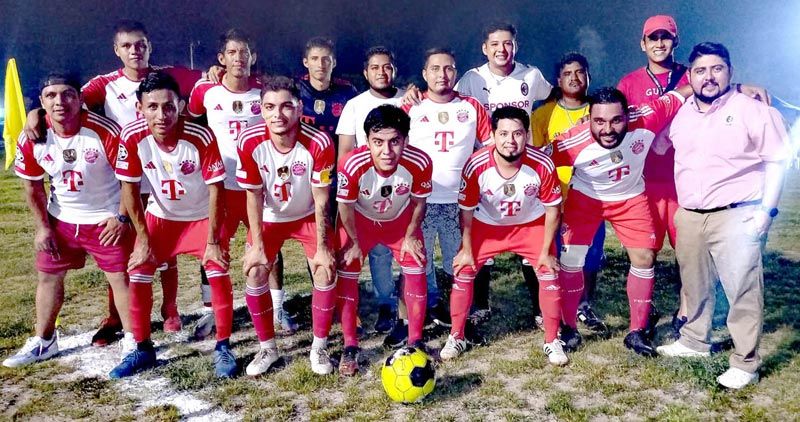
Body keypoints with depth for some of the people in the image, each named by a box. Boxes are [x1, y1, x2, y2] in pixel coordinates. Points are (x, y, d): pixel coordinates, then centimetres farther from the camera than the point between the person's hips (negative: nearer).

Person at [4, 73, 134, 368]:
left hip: (106, 219, -4)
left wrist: (122, 216, -14)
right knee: (48, 276, 13)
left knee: (120, 277, -2)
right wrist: (42, 227, 2)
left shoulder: (105, 131, -24)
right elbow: (32, 185, 3)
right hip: (60, 220, 5)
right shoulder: (31, 139, -10)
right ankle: (43, 341, 31)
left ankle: (132, 341, 12)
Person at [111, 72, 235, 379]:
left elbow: (216, 189, -21)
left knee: (218, 273, -15)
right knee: (137, 275, -3)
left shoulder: (201, 137, -30)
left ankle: (223, 347, 2)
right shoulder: (132, 137, -23)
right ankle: (143, 349, 16)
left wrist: (213, 241, -18)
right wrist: (143, 238, -10)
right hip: (160, 215, 3)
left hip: (202, 216, -2)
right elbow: (129, 188, -11)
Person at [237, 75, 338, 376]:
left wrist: (322, 248, -16)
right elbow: (254, 197, -15)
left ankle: (319, 347, 9)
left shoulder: (319, 143, -30)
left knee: (325, 272, -11)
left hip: (309, 216, -1)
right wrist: (257, 247, -15)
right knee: (255, 274, -8)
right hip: (269, 216, 1)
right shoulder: (250, 142, -26)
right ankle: (267, 347, 14)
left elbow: (321, 200, -20)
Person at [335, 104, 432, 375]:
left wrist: (410, 236, -3)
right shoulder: (352, 164, -39)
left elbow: (419, 202, -13)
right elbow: (346, 206, -20)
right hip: (359, 220, -1)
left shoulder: (419, 162, -35)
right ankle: (350, 347, 9)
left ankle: (415, 341, 16)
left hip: (401, 219, 1)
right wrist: (354, 242, -8)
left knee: (416, 269, -2)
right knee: (347, 273, -6)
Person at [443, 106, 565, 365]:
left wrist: (545, 251, -10)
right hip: (487, 225, 0)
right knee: (463, 272, -5)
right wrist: (467, 249, -7)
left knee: (549, 273, -7)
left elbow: (552, 209, -14)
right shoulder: (476, 166, -30)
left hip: (532, 224, 0)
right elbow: (467, 210, -13)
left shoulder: (542, 165, -29)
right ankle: (456, 338, 16)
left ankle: (552, 341, 14)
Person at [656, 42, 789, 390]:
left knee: (743, 291, -4)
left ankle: (746, 363, 8)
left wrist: (766, 209, -10)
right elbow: (656, 147, 23)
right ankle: (695, 341, 35)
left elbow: (778, 160, -5)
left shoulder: (752, 110, -6)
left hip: (737, 217, -5)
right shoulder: (679, 114, 9)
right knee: (694, 286, 18)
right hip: (688, 217, 5)